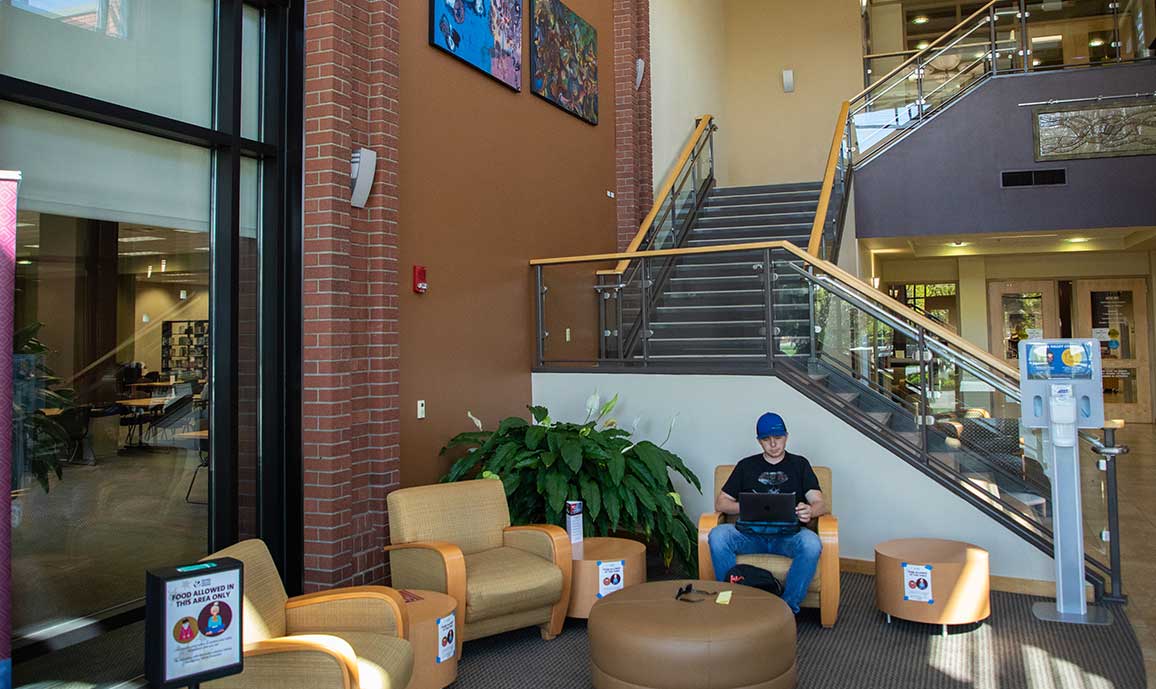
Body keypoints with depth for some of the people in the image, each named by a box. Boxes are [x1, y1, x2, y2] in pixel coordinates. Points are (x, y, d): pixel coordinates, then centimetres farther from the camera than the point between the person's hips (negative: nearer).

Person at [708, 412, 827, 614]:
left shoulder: (799, 464, 17)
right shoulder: (746, 466, 20)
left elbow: (821, 504, 6)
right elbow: (720, 503, 14)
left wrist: (809, 511, -19)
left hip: (788, 534, -1)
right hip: (752, 533, 1)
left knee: (811, 542, -36)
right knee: (717, 535, -30)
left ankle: (788, 607, -23)